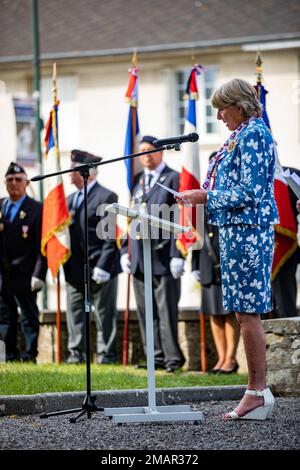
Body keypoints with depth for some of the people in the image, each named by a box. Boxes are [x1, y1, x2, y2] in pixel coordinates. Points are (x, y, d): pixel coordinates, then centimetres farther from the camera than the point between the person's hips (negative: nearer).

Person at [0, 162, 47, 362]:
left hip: (24, 276, -5)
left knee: (29, 318, -2)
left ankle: (30, 358, 2)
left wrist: (39, 275, -15)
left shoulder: (37, 209, -4)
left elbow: (42, 246, -8)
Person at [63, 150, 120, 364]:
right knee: (75, 312, 7)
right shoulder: (70, 199, 17)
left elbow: (110, 236, -12)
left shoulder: (106, 197, -7)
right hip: (75, 270, 7)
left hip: (98, 268, -7)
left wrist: (103, 266, -17)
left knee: (105, 315, 0)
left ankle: (106, 355, 4)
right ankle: (77, 353, 12)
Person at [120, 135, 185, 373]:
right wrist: (125, 251, 9)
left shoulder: (173, 178, -1)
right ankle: (156, 357, 11)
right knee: (145, 312, 6)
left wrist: (178, 255, -14)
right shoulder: (136, 181, 16)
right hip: (139, 256, 6)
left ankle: (172, 358, 0)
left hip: (163, 253, -6)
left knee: (167, 310, -4)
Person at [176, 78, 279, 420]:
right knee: (245, 312, 10)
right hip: (237, 231, 10)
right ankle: (257, 393, 13)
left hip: (247, 233, -10)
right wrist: (200, 197, 15)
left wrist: (207, 197, -14)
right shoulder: (241, 135, 17)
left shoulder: (254, 135, -13)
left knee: (247, 313, -8)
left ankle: (258, 393, -4)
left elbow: (249, 192, -19)